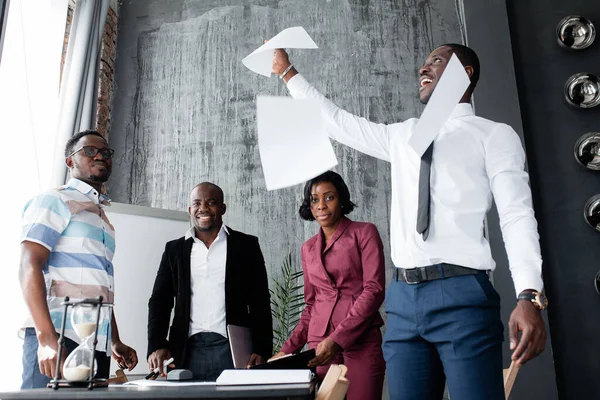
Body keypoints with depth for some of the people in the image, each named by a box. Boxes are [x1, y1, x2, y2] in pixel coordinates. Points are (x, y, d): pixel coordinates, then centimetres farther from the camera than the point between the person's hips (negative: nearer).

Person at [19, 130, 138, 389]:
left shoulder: (104, 218, 22)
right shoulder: (55, 201, 0)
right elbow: (29, 267, -11)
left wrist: (115, 342, 17)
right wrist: (47, 338, -21)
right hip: (59, 339, -7)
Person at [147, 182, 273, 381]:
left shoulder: (246, 245, 5)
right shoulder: (175, 249, 12)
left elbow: (260, 302, 3)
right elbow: (160, 301, 8)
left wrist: (262, 351, -7)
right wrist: (157, 346, -6)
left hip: (231, 347, -2)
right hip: (187, 351, 2)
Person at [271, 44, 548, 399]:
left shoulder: (494, 134, 5)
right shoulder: (402, 135, 21)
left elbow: (517, 215, -4)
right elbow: (337, 121, 27)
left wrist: (529, 296, -17)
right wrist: (287, 72, 30)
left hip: (462, 293, -4)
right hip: (403, 296, 5)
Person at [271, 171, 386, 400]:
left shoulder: (364, 233, 1)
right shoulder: (308, 248, 14)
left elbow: (374, 290, -9)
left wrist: (337, 339, -17)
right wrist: (289, 349, 6)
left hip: (361, 341, -3)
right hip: (320, 345, 4)